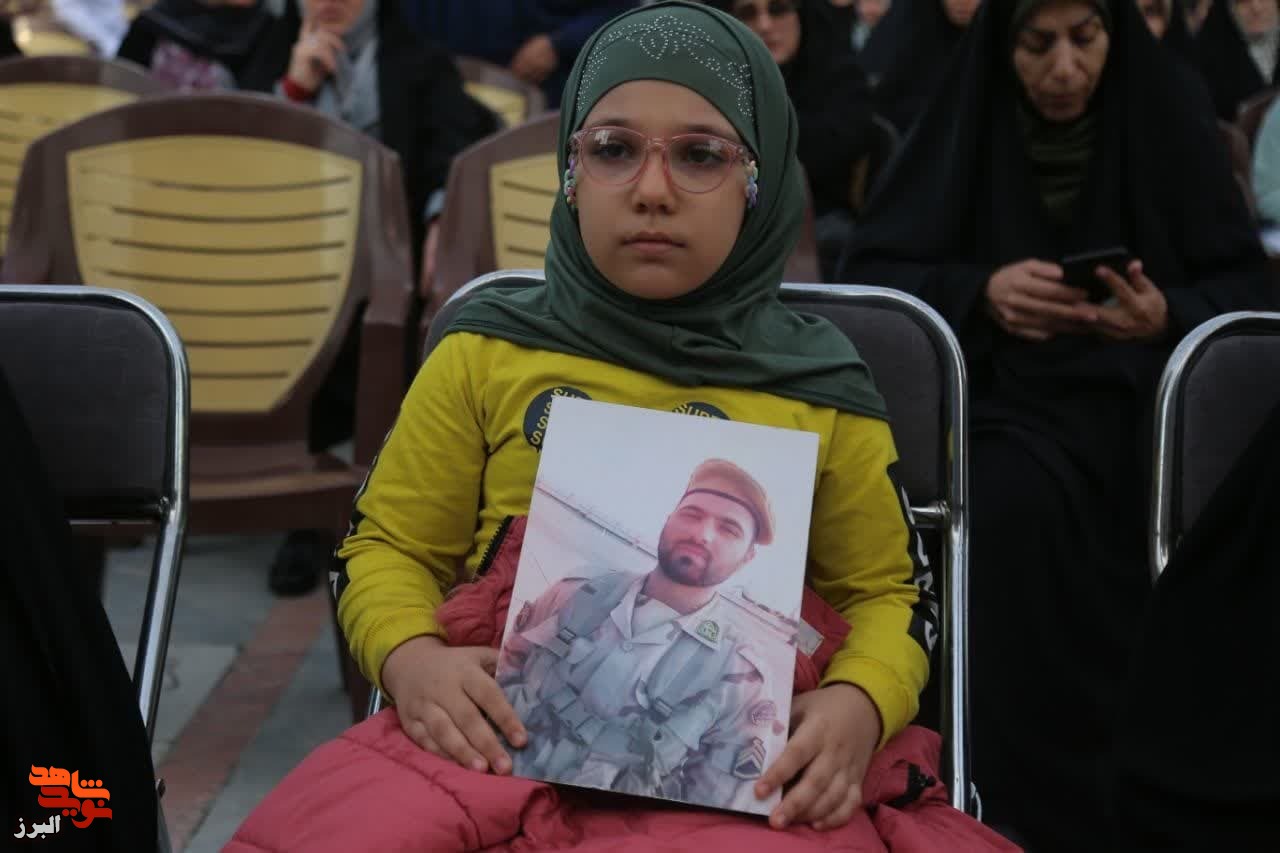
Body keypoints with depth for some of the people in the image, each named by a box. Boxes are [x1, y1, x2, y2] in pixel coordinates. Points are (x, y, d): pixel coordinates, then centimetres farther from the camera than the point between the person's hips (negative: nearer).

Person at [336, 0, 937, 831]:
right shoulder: (488, 351, 10)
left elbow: (887, 593, 16)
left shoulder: (820, 382, 10)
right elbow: (389, 547, 14)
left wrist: (857, 703, -7)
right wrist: (412, 657, -10)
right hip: (503, 742, 0)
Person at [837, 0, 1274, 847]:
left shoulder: (1169, 107, 1)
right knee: (1016, 496, -34)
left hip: (1144, 388, 1)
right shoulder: (970, 114, 1)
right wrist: (981, 291, -17)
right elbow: (872, 268, 0)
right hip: (1005, 389, 0)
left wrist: (1170, 313, -20)